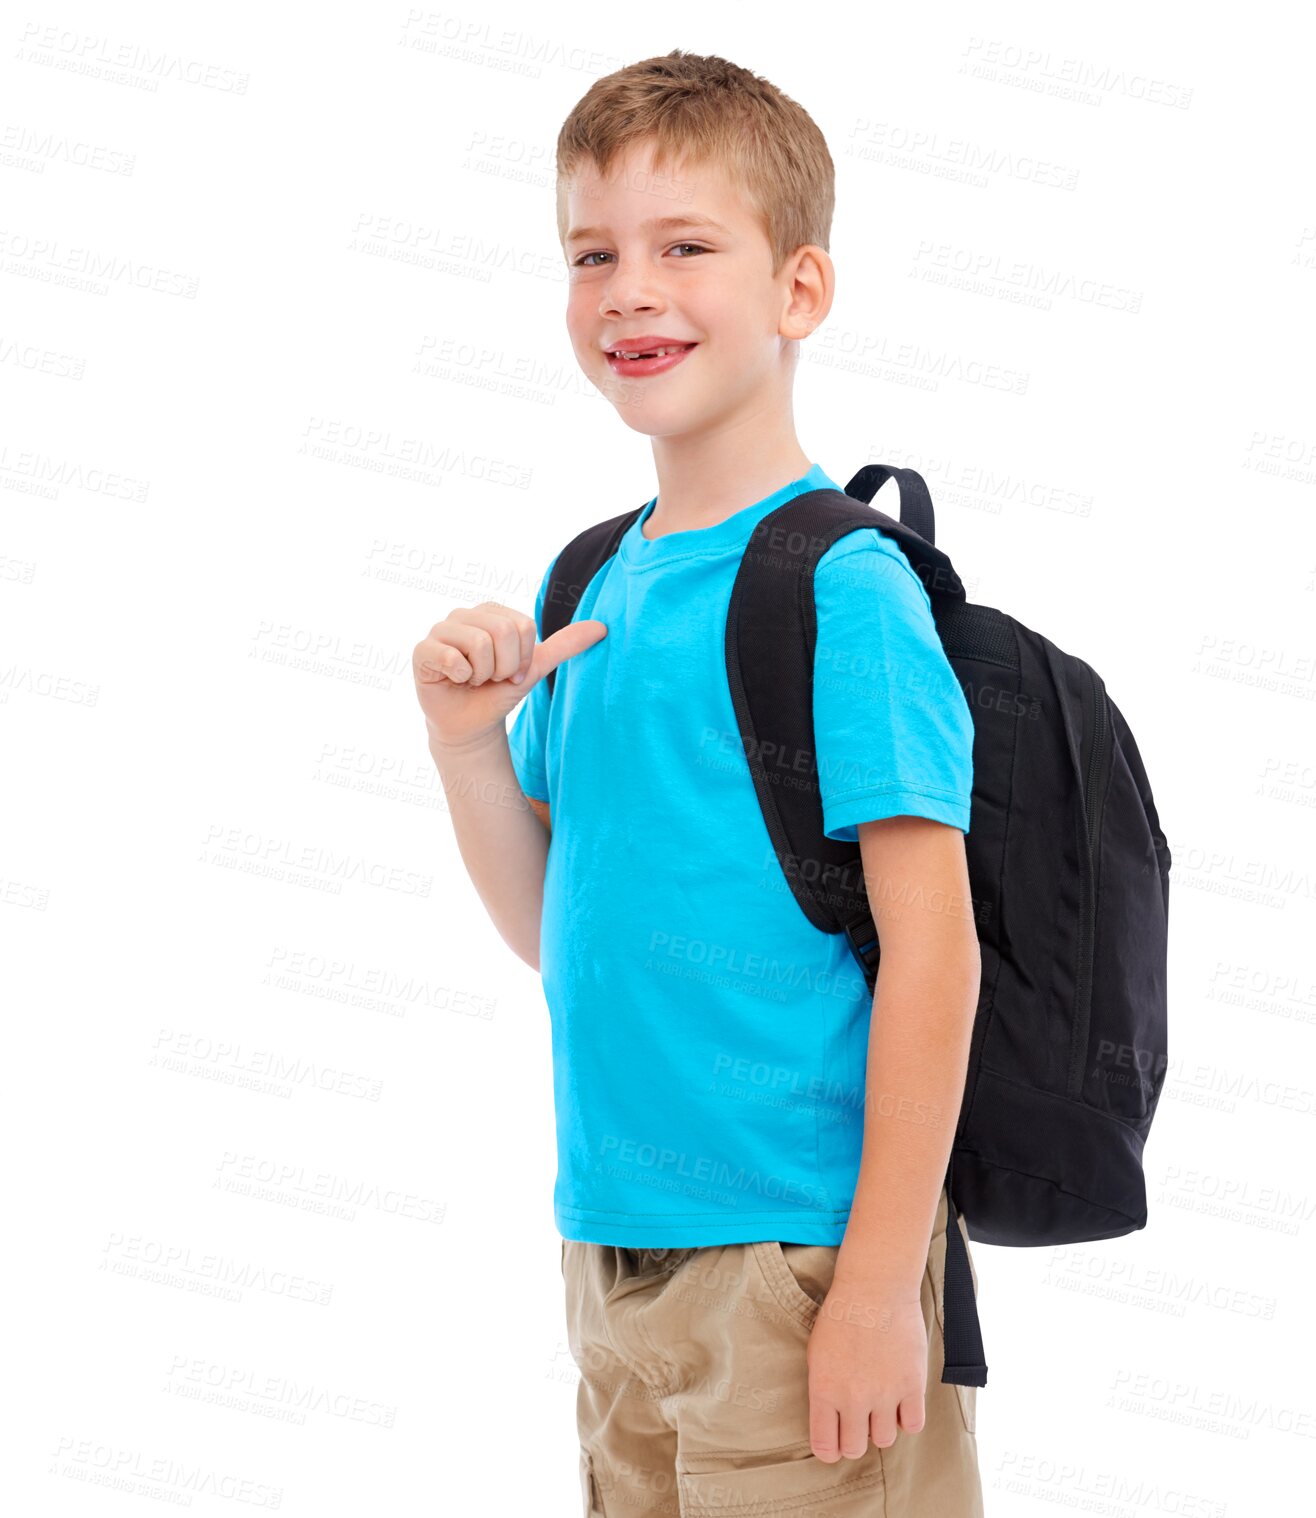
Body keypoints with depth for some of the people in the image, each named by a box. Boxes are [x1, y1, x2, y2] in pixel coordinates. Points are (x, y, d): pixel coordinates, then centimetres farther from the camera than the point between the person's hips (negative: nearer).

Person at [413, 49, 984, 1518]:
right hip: (612, 1241, 7)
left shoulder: (842, 587, -14)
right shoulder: (590, 591, 7)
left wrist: (882, 1284, -18)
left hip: (794, 1255, -7)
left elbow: (932, 948, -16)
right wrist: (468, 745, -4)